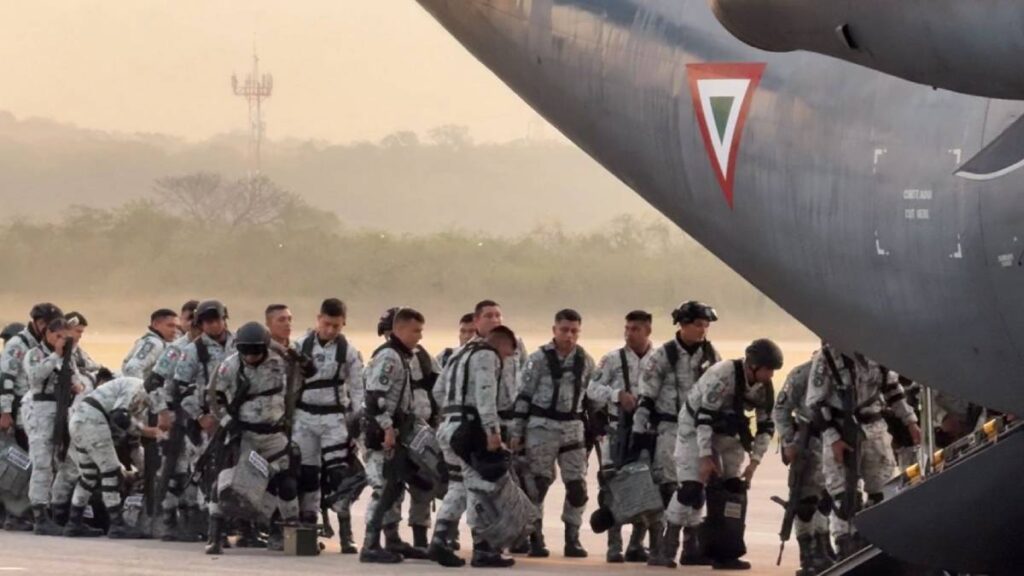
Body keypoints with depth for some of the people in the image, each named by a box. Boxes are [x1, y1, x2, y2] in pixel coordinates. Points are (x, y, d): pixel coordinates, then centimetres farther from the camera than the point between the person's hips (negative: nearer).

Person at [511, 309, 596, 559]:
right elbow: (524, 395, -4)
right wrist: (517, 432, -7)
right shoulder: (539, 358, -6)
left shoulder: (585, 361, 6)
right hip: (542, 426, -4)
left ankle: (572, 540, 11)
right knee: (537, 484, -2)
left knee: (577, 485, 1)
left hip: (573, 428, 4)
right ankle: (536, 540, 6)